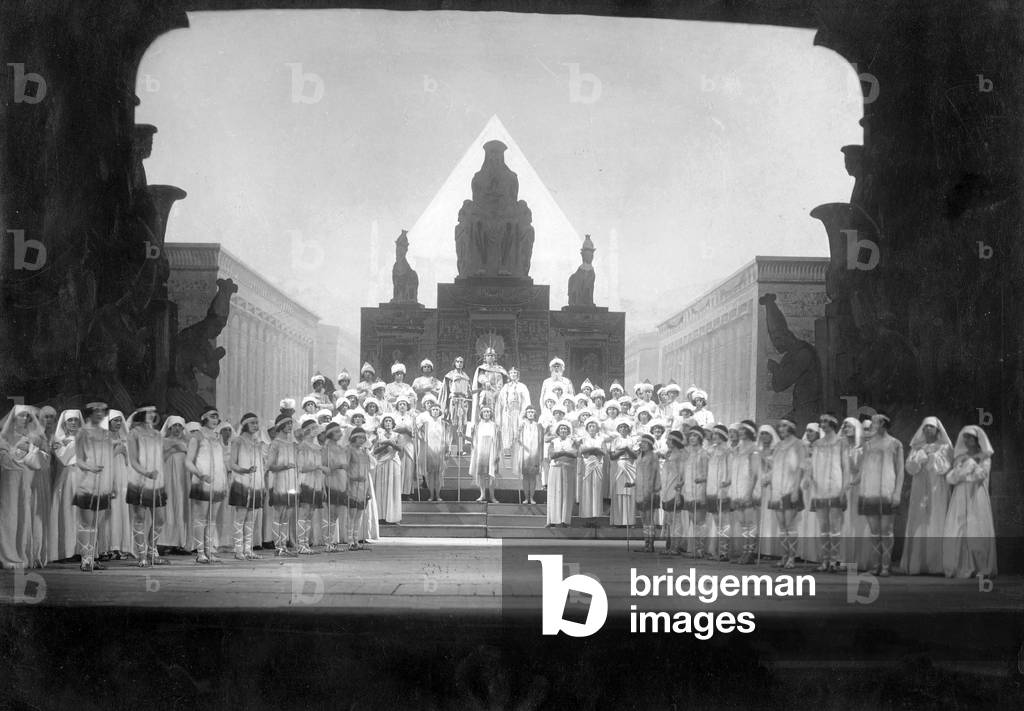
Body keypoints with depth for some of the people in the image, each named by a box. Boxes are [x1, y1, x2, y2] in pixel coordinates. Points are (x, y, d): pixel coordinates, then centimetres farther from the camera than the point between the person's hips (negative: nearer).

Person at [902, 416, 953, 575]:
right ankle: (916, 565, -5)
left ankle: (936, 565, -7)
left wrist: (931, 454, -13)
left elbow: (944, 468, -8)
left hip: (938, 492, -2)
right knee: (918, 526, -4)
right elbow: (910, 468, 0)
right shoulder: (917, 448, 13)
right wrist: (921, 455, -14)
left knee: (937, 526, -7)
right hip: (920, 492, 2)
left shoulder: (944, 448, 6)